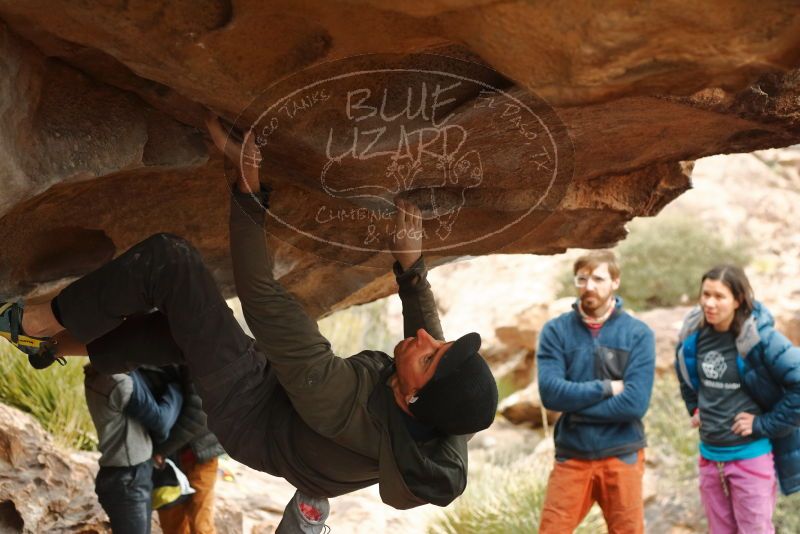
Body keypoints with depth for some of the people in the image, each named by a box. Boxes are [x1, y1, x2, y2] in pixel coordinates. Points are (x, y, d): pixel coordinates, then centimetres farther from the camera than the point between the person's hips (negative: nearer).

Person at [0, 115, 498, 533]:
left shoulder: (337, 399, -42)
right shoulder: (447, 426, -25)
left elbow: (262, 295, -34)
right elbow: (427, 329, 1)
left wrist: (249, 177, -30)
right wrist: (412, 267, 3)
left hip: (246, 409, -7)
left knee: (168, 258, -18)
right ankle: (57, 345, 42)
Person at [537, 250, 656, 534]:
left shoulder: (638, 334, -3)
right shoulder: (555, 331, 0)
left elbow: (635, 403, -14)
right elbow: (551, 392, -13)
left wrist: (576, 403, -11)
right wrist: (606, 388, -12)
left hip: (621, 457, 0)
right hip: (571, 456, 1)